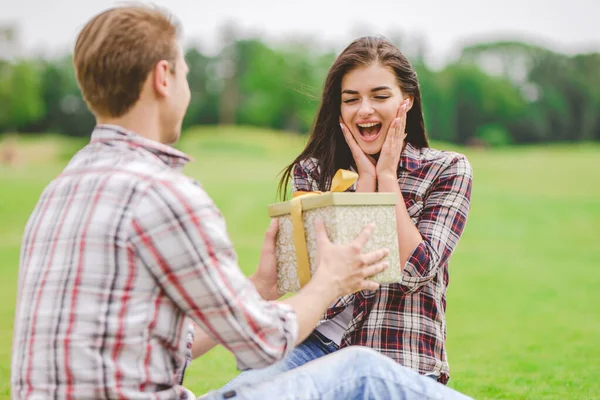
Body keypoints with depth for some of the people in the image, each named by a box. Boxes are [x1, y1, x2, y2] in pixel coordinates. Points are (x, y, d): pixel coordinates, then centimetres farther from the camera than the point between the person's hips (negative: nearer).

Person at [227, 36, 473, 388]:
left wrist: (387, 176, -8)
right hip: (325, 342, 1)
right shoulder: (311, 172, 5)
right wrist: (365, 179, -7)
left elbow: (414, 271, -11)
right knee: (241, 390, -28)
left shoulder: (447, 170, 1)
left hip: (404, 360, -1)